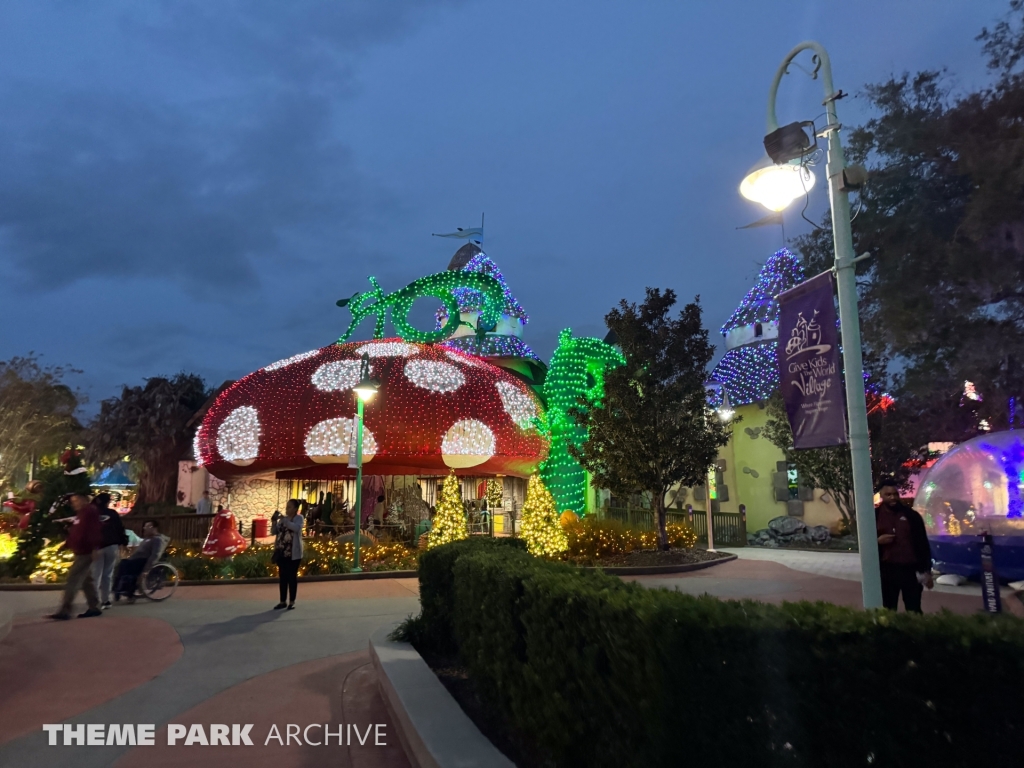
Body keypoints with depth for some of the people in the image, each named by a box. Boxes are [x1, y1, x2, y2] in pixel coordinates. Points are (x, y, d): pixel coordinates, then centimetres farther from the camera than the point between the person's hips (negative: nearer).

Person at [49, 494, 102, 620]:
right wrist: (66, 545, 16)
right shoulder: (80, 514, 20)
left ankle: (64, 610, -12)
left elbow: (95, 531, -22)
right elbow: (74, 533, 25)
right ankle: (94, 608, 18)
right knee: (86, 580, 13)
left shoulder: (90, 512, -12)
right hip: (81, 552, 11)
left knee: (73, 579, -12)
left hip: (86, 553, -11)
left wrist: (95, 548, -28)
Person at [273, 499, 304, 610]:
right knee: (282, 577, 9)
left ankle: (292, 601, 9)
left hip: (293, 553, -6)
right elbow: (275, 532, 18)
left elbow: (297, 528, -24)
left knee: (292, 576, 1)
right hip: (281, 552, 6)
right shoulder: (283, 518, 13)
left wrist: (285, 521, -24)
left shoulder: (299, 518, -3)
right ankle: (283, 601, 17)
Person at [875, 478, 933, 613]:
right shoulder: (875, 516, 3)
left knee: (914, 611, 5)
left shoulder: (911, 515, 3)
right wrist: (878, 541, -12)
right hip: (887, 569, 0)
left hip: (910, 569, 0)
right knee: (889, 611, 4)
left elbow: (923, 543, 5)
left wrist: (926, 571, 3)